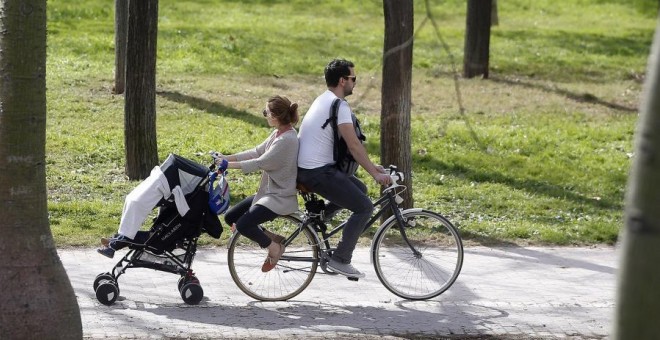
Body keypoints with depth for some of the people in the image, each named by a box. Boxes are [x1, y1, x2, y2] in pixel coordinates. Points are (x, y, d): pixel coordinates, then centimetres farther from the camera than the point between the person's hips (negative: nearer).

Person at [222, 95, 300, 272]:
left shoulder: (287, 140, -23)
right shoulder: (279, 133, 7)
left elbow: (260, 162, -25)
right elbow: (257, 152, 8)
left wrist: (230, 165, -23)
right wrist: (228, 157, 0)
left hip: (280, 197, -10)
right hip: (268, 192, 10)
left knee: (243, 224, -23)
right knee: (230, 217, 7)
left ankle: (274, 247, 0)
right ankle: (271, 238, 12)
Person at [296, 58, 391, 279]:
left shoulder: (324, 100, 17)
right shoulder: (339, 105, -14)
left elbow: (350, 145, 21)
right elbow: (353, 145, -19)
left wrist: (371, 166, 19)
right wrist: (374, 173, -17)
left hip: (305, 169, 10)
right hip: (318, 172, -10)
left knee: (359, 188, 20)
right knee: (364, 207, -7)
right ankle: (340, 260, -6)